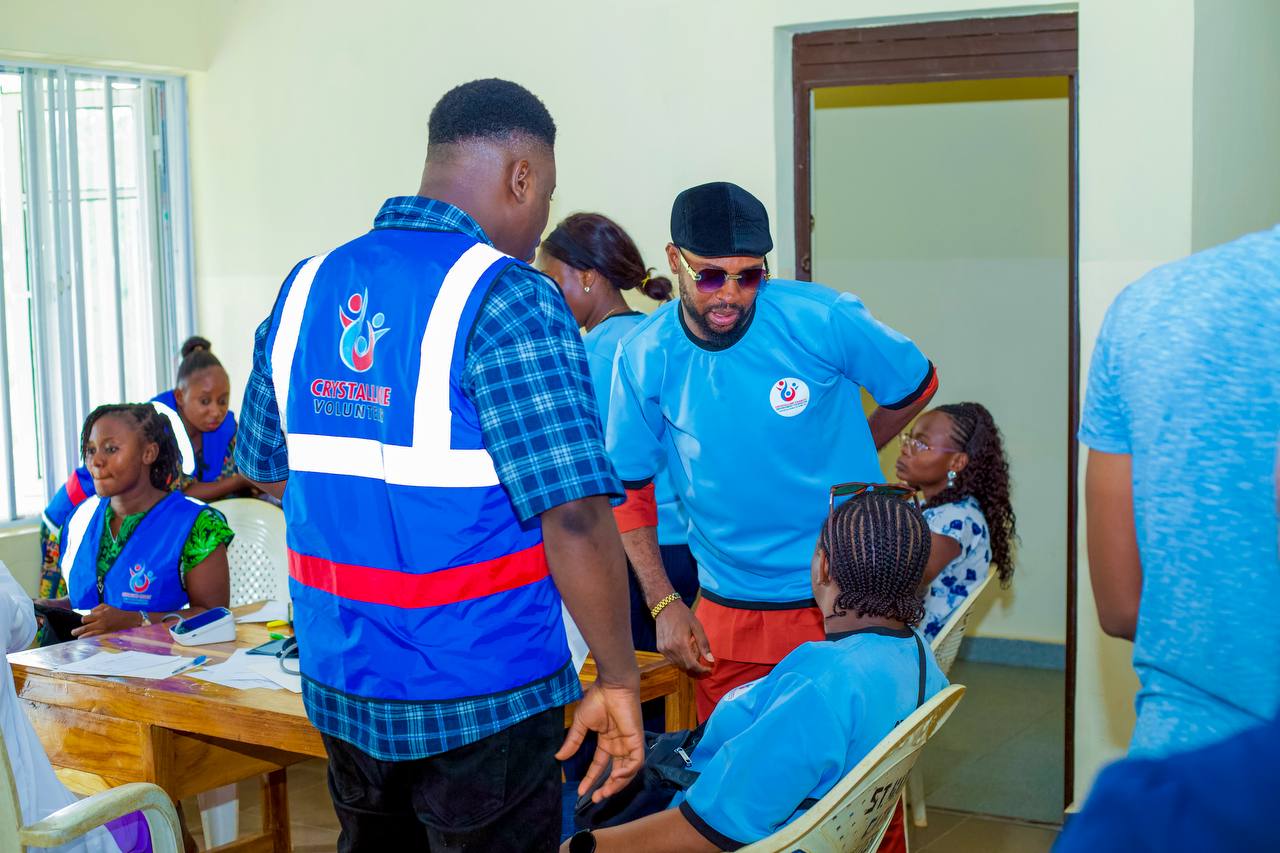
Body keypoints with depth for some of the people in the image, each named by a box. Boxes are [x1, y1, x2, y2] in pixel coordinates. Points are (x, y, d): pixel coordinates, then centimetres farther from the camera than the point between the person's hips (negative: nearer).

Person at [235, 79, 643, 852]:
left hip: (340, 681, 7)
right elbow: (574, 515, -23)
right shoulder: (508, 300, -17)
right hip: (481, 697, -6)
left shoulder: (307, 288, 4)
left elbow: (266, 468, 14)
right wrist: (619, 680, -13)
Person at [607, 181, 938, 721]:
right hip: (728, 611, 2)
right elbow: (629, 485, 4)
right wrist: (664, 604, -2)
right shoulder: (644, 357, -7)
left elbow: (916, 385, 6)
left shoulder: (823, 320, -13)